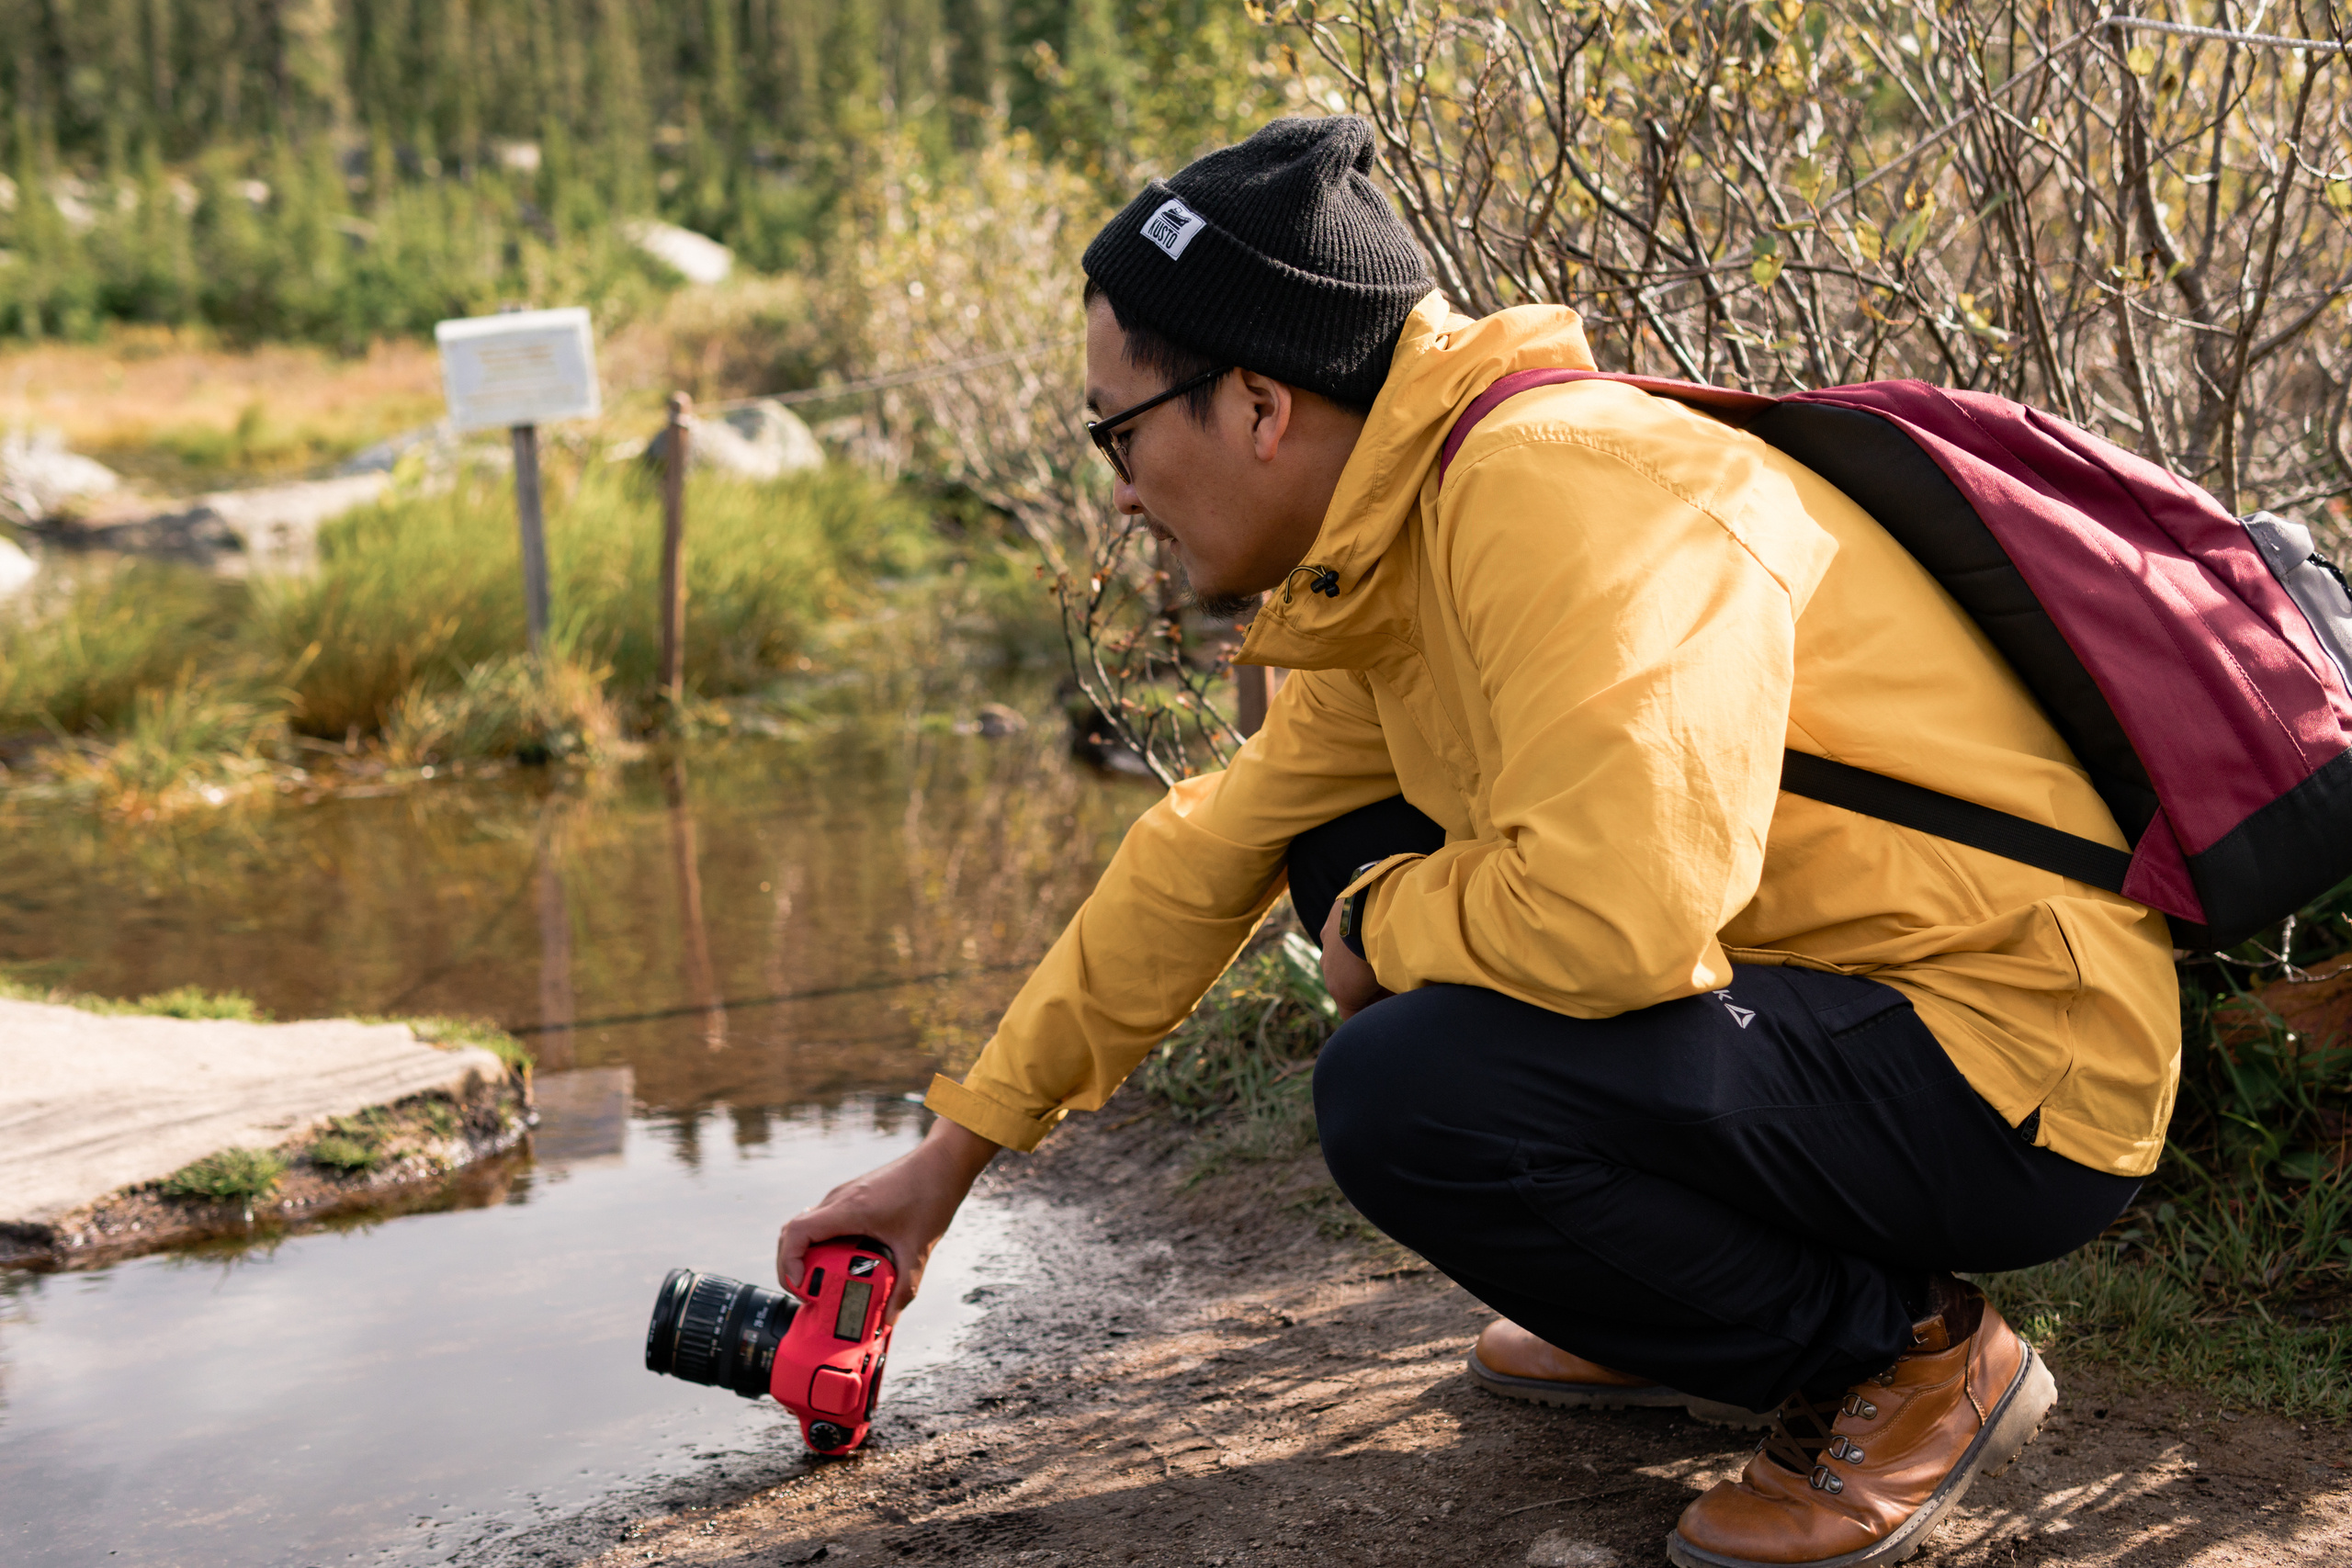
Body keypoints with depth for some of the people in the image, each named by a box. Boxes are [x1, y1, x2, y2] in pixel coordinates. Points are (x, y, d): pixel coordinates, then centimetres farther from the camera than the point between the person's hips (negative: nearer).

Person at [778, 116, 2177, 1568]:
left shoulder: (1566, 487, -24)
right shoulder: (1398, 549, 6)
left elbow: (1620, 915, -36)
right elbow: (1211, 852, 15)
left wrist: (1383, 921, -13)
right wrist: (959, 1145, 20)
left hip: (2015, 1065, -9)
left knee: (1409, 1093, -27)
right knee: (1356, 849, 13)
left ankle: (1905, 1351, -3)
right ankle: (1697, 1305, 18)